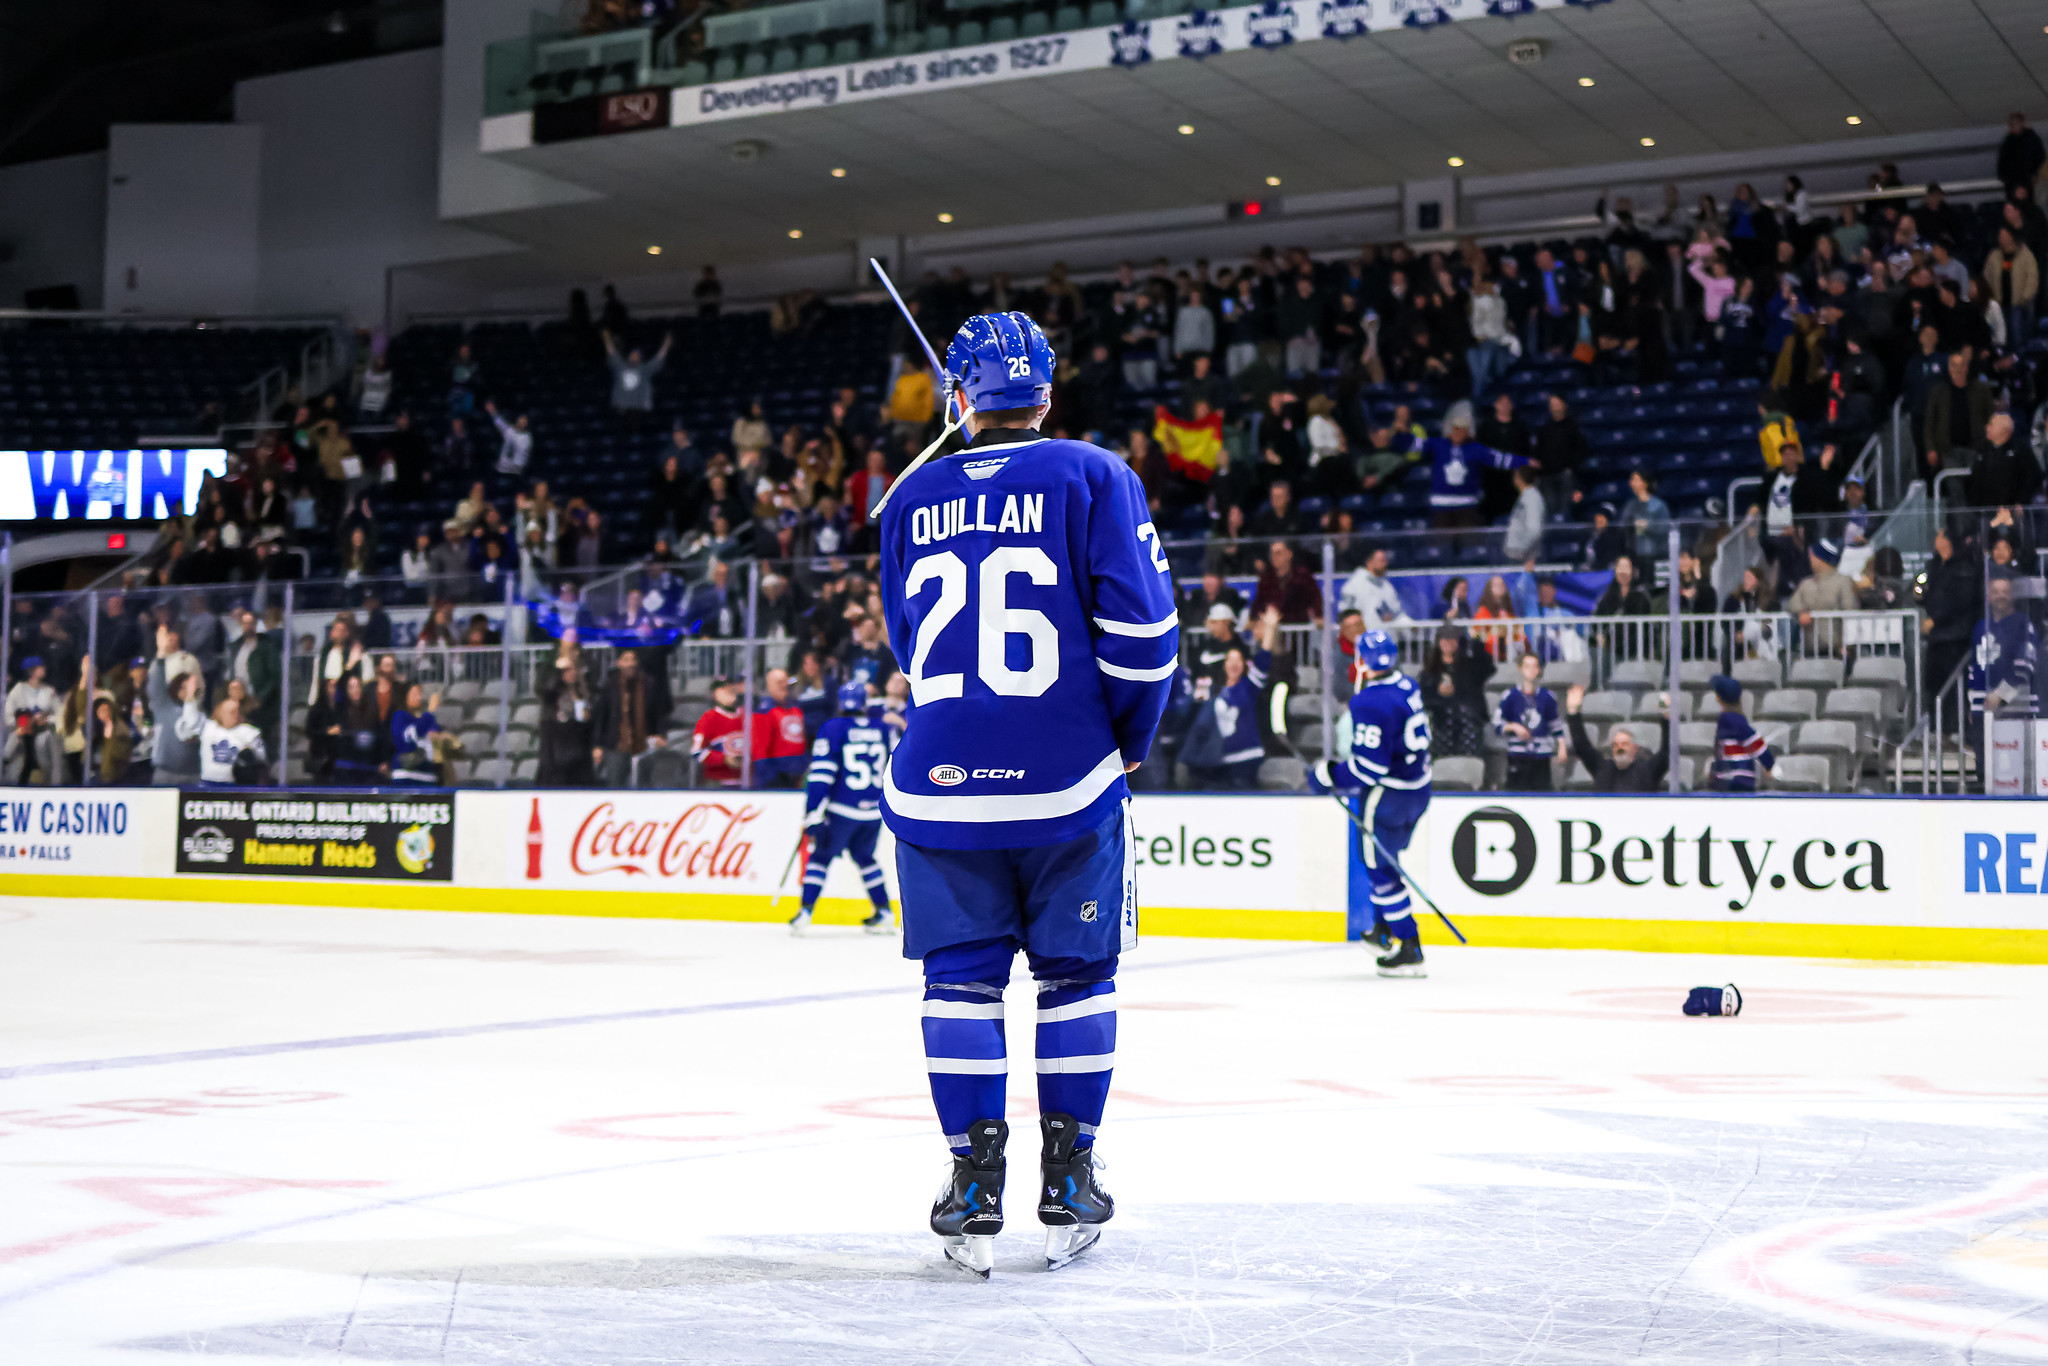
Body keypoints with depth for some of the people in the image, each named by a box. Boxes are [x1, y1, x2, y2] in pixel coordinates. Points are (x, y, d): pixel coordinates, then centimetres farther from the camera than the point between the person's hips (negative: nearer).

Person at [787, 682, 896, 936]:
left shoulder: (832, 728, -5)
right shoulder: (881, 730, 7)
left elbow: (821, 774, -11)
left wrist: (812, 813, -12)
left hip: (842, 810, -4)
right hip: (874, 810, 4)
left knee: (821, 856, 9)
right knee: (864, 856, 22)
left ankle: (805, 913, 2)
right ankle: (884, 913, 19)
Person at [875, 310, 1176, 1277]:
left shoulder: (913, 497, 9)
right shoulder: (1093, 477, -2)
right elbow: (1141, 627, -9)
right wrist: (1130, 742, 5)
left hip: (940, 785, 2)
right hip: (1068, 782, -2)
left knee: (961, 980, 9)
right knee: (1077, 978, 11)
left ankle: (974, 1195, 7)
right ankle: (1069, 1192, 13)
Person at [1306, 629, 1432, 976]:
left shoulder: (1370, 704, -23)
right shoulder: (1406, 686, 5)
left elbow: (1370, 765, -25)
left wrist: (1330, 776, -14)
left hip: (1387, 795, -9)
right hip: (1417, 788, 9)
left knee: (1378, 866, -1)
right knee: (1383, 858, 23)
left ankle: (1409, 950, -2)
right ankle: (1382, 930, 33)